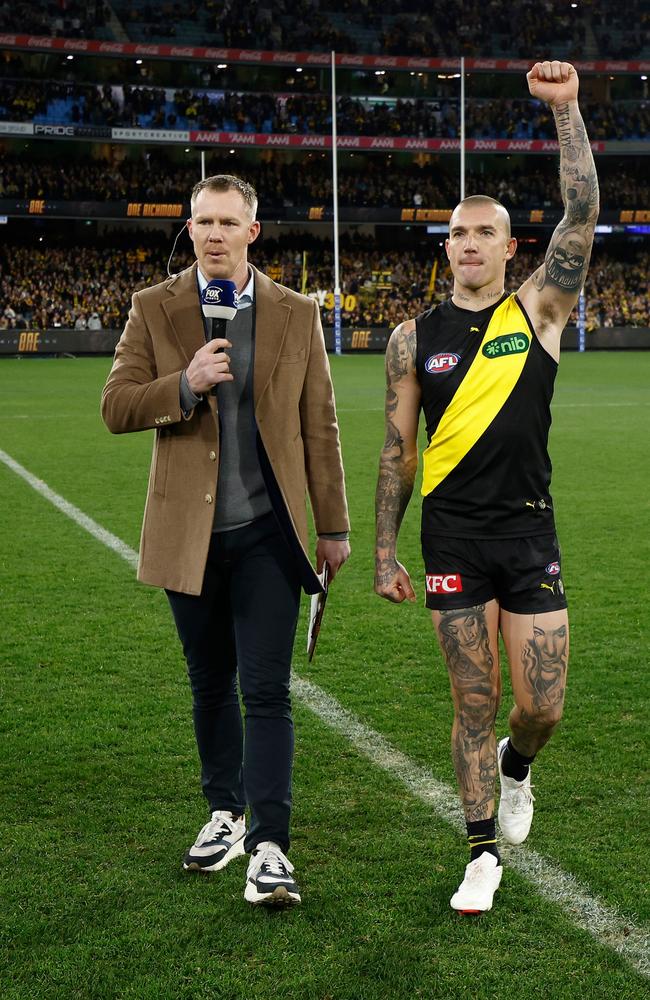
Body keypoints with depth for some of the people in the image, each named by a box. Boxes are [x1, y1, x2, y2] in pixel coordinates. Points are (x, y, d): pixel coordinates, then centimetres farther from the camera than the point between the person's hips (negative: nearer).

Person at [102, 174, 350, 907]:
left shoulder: (297, 315, 3)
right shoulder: (154, 309, 3)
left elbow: (319, 426, 6)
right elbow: (116, 407, -2)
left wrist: (333, 526, 6)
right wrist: (185, 386, -20)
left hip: (267, 533, -1)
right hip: (189, 533, 2)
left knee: (266, 690, -6)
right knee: (211, 685, 14)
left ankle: (268, 846, -3)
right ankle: (225, 814, 31)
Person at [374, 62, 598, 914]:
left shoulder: (538, 310, 3)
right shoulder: (415, 337, 5)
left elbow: (583, 215, -10)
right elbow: (397, 451, 7)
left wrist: (566, 109, -14)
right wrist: (384, 552, 3)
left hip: (530, 533, 0)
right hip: (453, 538, 0)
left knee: (543, 708, 1)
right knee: (474, 703, 4)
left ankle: (515, 765, 37)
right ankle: (484, 852, 19)